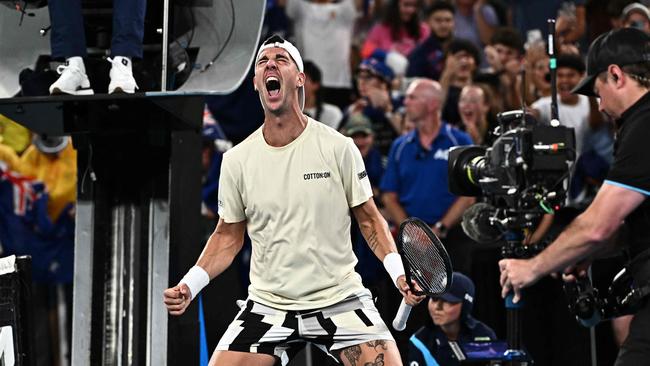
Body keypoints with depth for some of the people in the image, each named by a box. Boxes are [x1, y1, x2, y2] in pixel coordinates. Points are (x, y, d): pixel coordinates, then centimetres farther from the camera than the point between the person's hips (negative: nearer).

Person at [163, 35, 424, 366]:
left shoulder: (338, 147, -5)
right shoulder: (237, 159, 1)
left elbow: (369, 219, 2)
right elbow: (228, 235, 10)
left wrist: (398, 273, -13)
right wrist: (190, 285, -5)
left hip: (340, 299, -2)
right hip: (267, 305, 2)